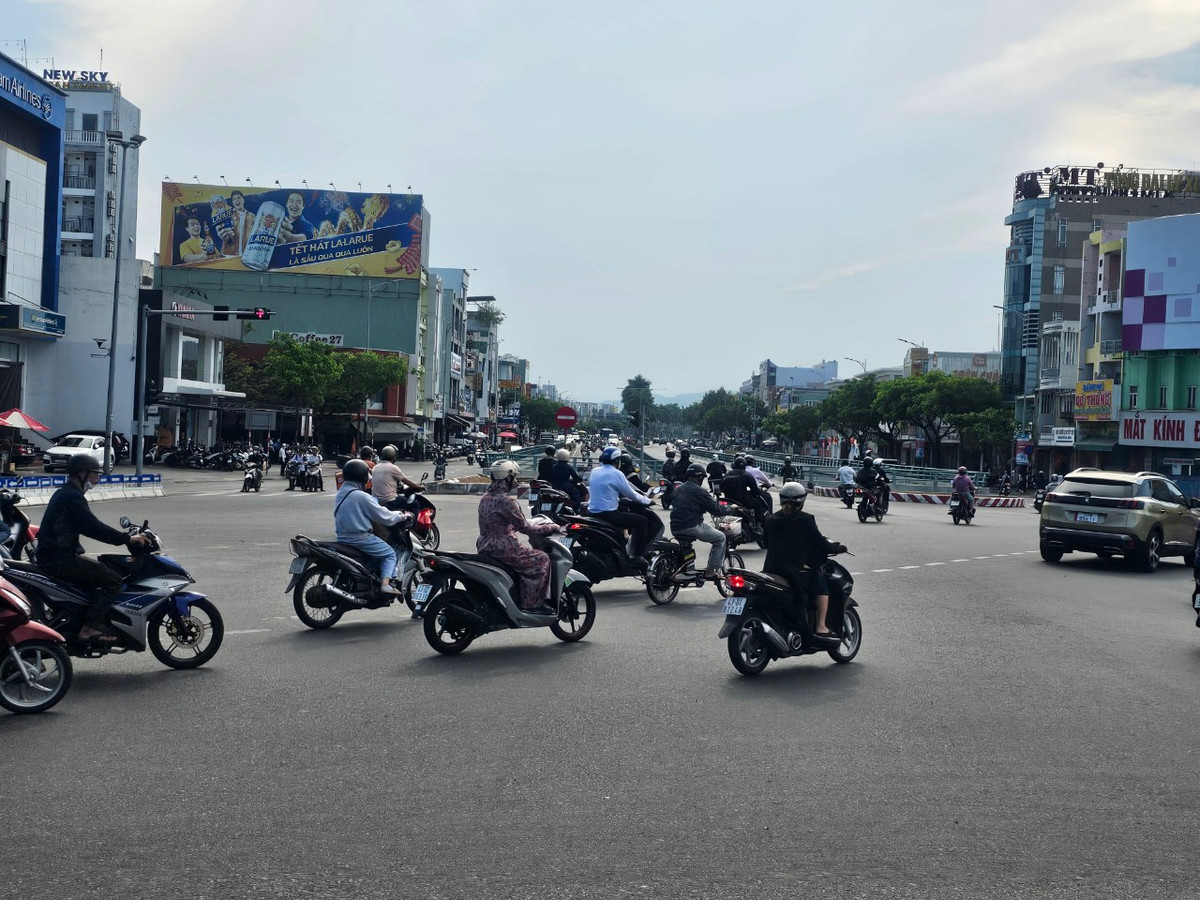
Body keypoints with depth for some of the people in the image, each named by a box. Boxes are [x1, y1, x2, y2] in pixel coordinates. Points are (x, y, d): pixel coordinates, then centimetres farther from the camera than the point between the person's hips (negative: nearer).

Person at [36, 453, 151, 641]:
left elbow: (90, 526, 21)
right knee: (113, 579, -13)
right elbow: (94, 528, -22)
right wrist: (127, 539, -16)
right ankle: (90, 627, -16)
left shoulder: (65, 493, 18)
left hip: (54, 555, 11)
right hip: (59, 558, -11)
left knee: (102, 567, 21)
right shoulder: (73, 497, -15)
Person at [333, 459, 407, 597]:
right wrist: (402, 516, 4)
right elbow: (384, 516, -13)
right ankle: (385, 584, -13)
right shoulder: (362, 496, -19)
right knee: (390, 553, 5)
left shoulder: (339, 494, 7)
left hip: (343, 538, 9)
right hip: (360, 538, -9)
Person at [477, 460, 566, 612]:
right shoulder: (506, 501, -19)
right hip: (502, 549, -10)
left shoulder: (486, 498, 11)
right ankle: (533, 603, -1)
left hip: (485, 548, 10)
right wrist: (553, 528, -7)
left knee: (526, 555, 27)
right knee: (542, 559, -1)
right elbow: (524, 527, -16)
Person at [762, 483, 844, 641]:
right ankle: (820, 627, 3)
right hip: (798, 568, -6)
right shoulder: (805, 519, -7)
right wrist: (836, 547, 14)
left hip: (772, 567, 6)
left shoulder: (771, 519, 8)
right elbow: (820, 543, -6)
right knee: (821, 583, 13)